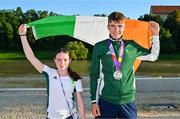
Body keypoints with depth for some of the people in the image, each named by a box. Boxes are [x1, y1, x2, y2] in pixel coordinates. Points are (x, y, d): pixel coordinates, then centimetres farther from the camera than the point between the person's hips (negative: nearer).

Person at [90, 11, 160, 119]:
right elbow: (94, 75, 1)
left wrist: (155, 34, 10)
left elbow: (153, 56, 18)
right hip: (106, 101, -1)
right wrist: (94, 101, 1)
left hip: (128, 101, 2)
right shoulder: (99, 47, -2)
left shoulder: (132, 46, 3)